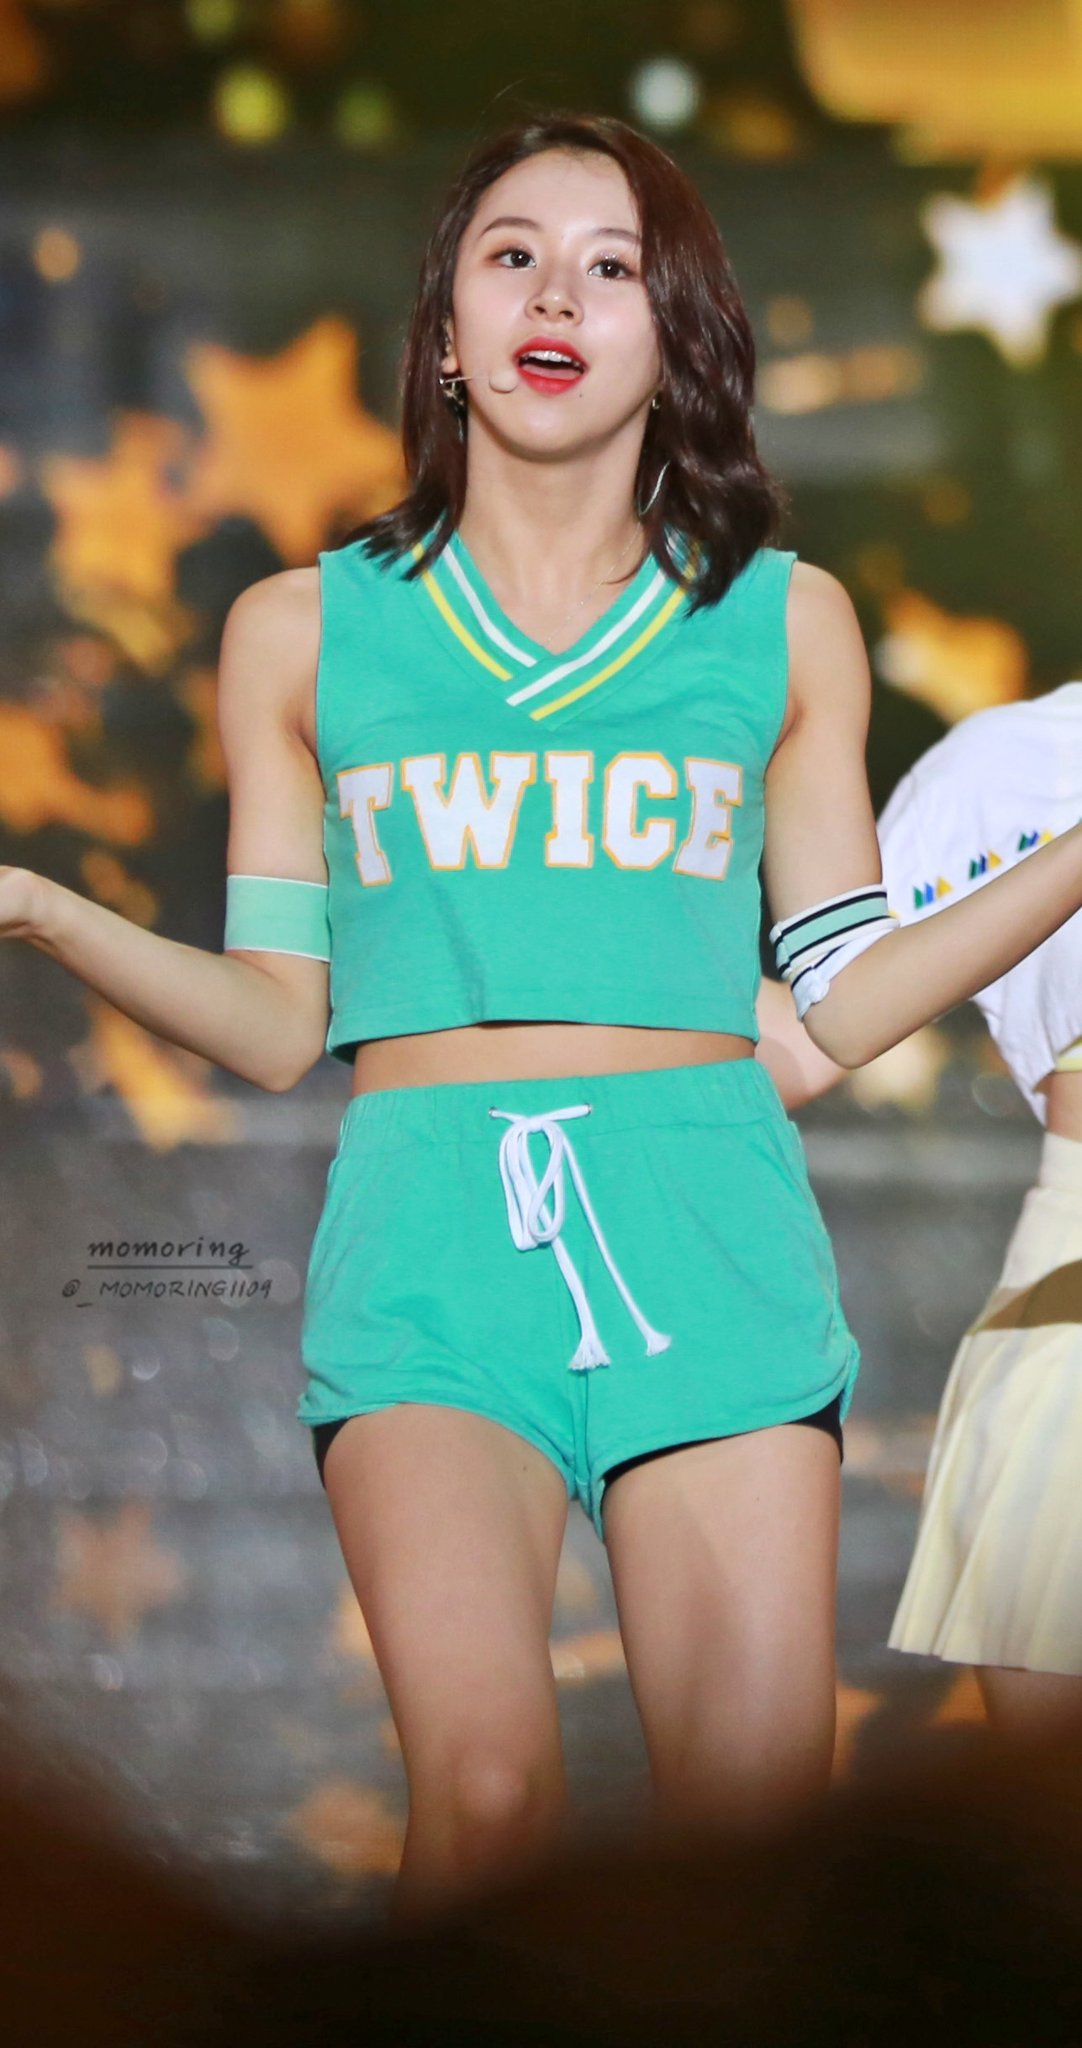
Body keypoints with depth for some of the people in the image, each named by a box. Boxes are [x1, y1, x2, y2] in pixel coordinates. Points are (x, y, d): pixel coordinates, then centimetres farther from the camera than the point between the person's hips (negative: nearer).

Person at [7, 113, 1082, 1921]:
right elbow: (279, 1023, 12)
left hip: (704, 1234, 1)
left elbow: (843, 1002, 14)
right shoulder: (303, 632, 15)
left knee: (754, 1836, -8)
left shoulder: (786, 623, 16)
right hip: (431, 1230, -1)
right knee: (484, 1792, -23)